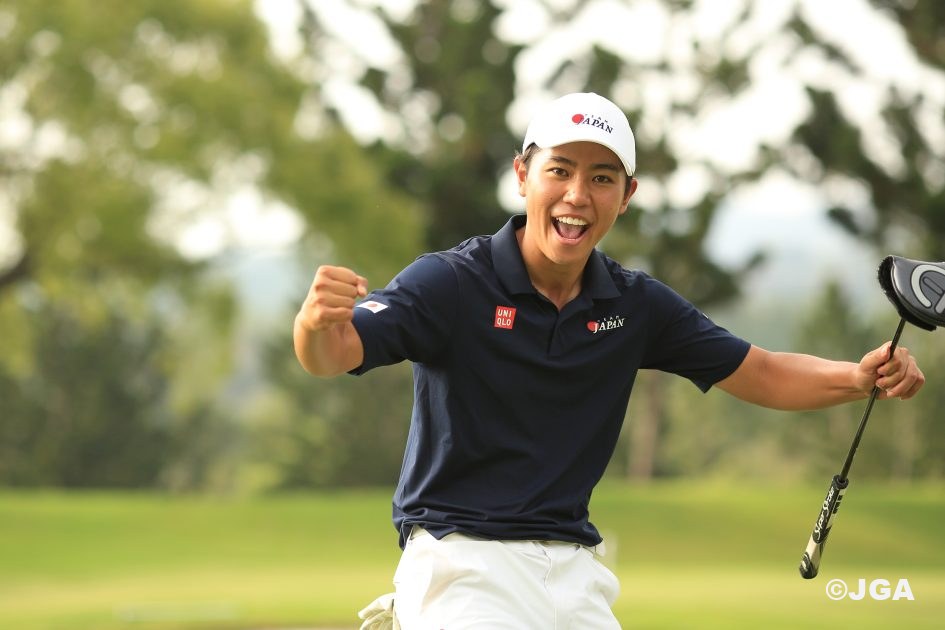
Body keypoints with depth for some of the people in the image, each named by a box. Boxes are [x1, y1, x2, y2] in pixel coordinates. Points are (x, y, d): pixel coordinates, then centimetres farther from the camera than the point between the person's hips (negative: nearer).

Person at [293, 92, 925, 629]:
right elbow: (332, 355, -23)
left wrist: (861, 378, -6)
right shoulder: (451, 283, -11)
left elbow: (761, 375, 13)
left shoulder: (636, 305, 6)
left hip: (575, 570, 6)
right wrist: (317, 321, -47)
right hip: (460, 554, -5)